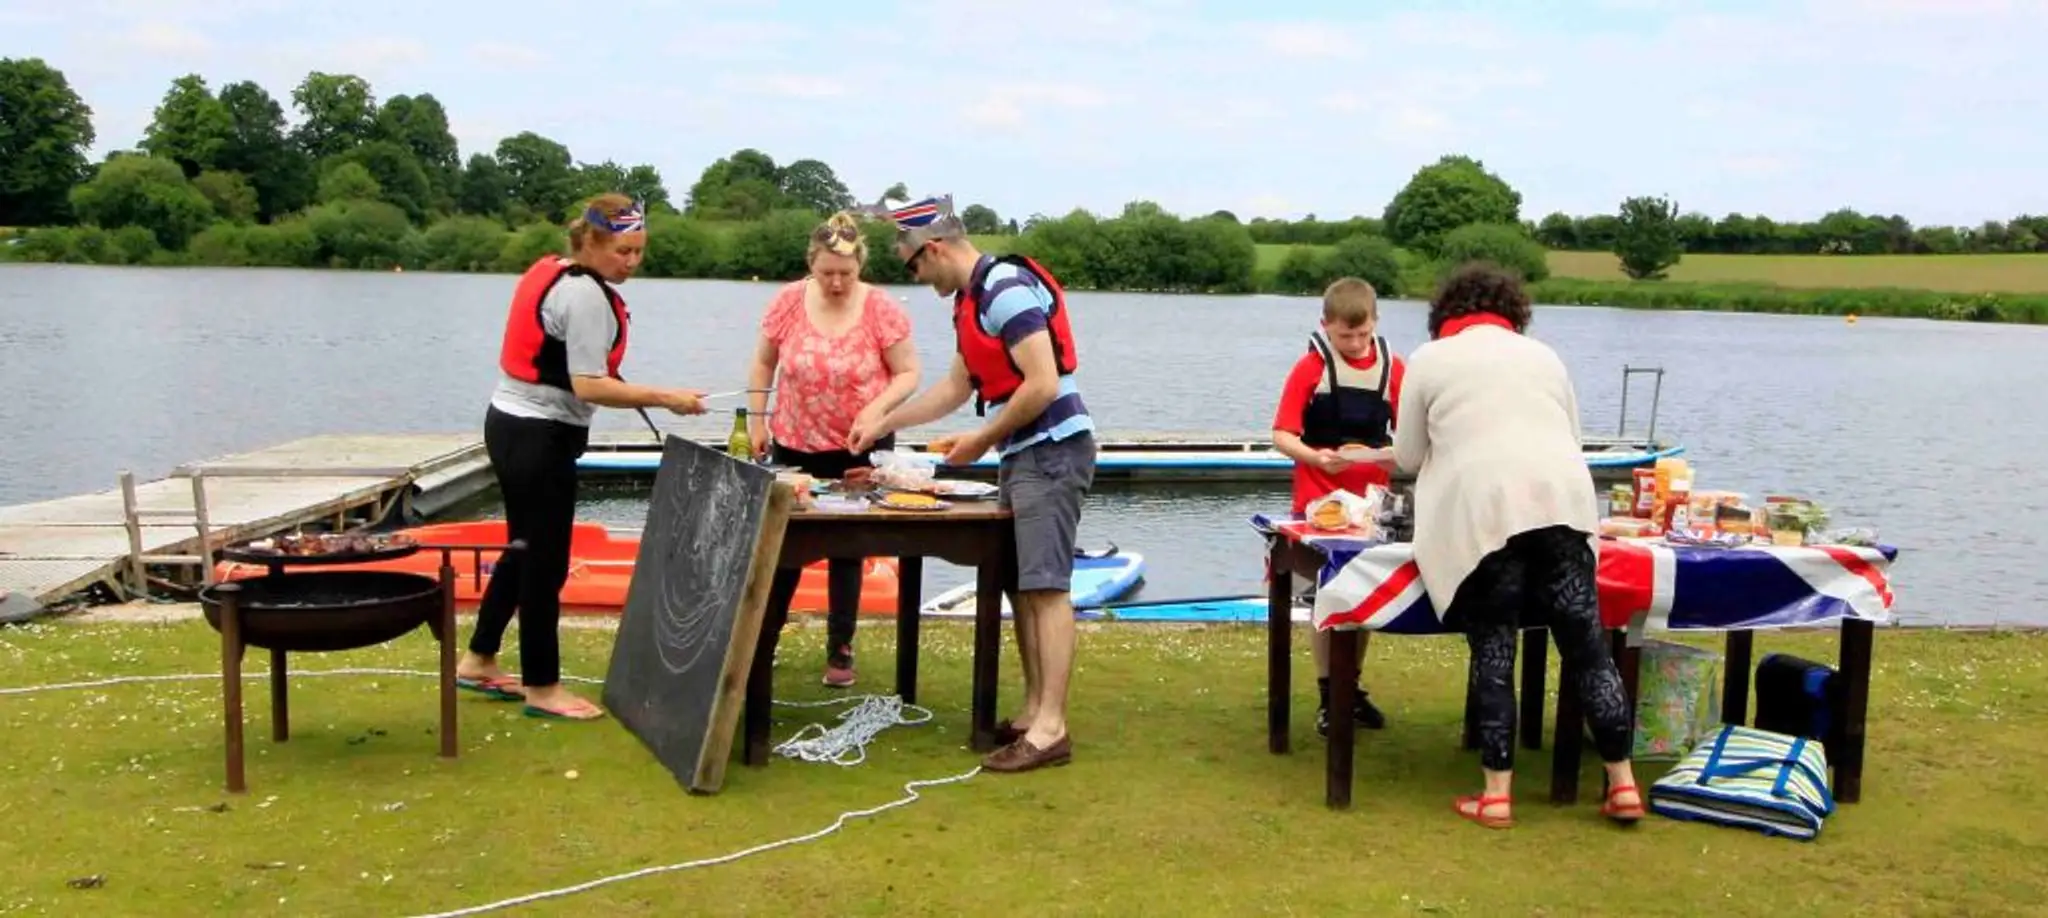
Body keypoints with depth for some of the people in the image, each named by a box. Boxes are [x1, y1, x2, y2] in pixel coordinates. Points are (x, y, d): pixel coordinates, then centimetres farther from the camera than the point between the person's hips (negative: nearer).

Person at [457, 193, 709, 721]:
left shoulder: (551, 273, 11)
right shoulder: (586, 295, -19)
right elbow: (588, 387, -24)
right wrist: (665, 398, -22)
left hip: (513, 424, 10)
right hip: (539, 436, -10)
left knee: (527, 549, 20)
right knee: (546, 560, 0)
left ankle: (479, 661, 32)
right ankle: (541, 687, 12)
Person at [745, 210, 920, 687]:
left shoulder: (881, 308, -12)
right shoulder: (789, 301, -7)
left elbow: (908, 373, -7)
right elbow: (763, 364, 6)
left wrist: (878, 407, -23)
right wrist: (756, 419, 4)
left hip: (861, 450, -2)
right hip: (795, 445, 2)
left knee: (847, 548, 7)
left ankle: (840, 650, 18)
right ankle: (763, 639, 23)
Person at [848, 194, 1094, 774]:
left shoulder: (1007, 291, -15)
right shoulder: (970, 300, 16)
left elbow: (1042, 385, -21)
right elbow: (956, 388, 27)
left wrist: (982, 441, -11)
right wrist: (882, 424, 27)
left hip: (1051, 449, -10)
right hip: (1021, 455, 10)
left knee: (1045, 587, -11)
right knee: (1020, 585, 9)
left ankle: (1050, 730, -9)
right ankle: (1034, 711, 15)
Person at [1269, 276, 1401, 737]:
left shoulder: (1393, 367, 1)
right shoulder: (1310, 367, -6)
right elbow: (1281, 435, -9)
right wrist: (1316, 457, -26)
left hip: (1372, 502, 3)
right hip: (1320, 504, -3)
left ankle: (1353, 688, 24)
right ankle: (1327, 697, 13)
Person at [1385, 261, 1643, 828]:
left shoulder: (1429, 359, 16)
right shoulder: (1543, 355, 25)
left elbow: (1408, 457, 19)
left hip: (1482, 510, -3)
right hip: (1561, 498, 3)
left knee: (1493, 651, 3)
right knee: (1586, 646, 7)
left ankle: (1497, 793, 4)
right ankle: (1622, 783, 10)